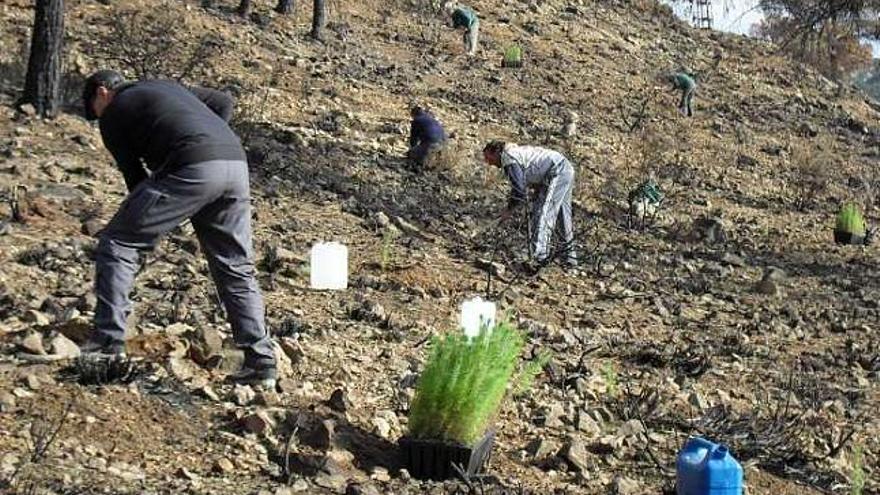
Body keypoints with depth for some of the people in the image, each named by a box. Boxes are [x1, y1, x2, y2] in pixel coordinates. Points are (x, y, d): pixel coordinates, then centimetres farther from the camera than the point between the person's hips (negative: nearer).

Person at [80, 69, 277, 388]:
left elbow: (134, 174, 14)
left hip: (191, 169, -7)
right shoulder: (167, 88, 35)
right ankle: (261, 361, 8)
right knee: (236, 268, 13)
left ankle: (108, 341, 0)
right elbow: (224, 102, 27)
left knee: (117, 243, 5)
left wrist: (150, 224, 24)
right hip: (236, 162, 7)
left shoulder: (113, 114, 15)